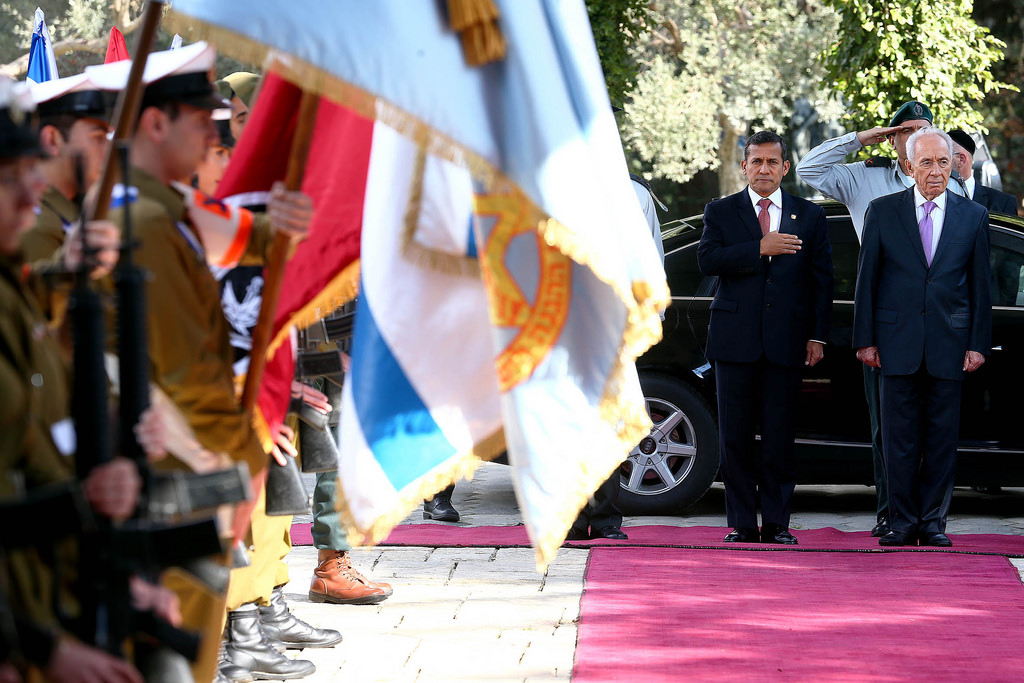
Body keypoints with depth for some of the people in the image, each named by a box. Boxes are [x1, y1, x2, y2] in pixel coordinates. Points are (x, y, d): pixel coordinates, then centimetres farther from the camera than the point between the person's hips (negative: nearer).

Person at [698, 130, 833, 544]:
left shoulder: (809, 216, 11)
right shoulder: (720, 212, 10)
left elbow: (822, 280, 9)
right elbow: (706, 260, -7)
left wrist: (818, 336, 0)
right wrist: (760, 249, -15)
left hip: (787, 340, 0)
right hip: (736, 339, 0)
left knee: (780, 436, 0)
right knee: (735, 436, 0)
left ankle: (777, 523, 6)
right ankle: (742, 524, 6)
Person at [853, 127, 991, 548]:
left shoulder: (973, 217, 7)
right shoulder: (882, 212, 4)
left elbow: (979, 285, 7)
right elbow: (866, 279, 4)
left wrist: (979, 343, 1)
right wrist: (865, 339, -1)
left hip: (949, 344, 1)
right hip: (897, 341, -1)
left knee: (942, 438, 3)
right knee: (899, 438, 1)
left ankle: (933, 521, 10)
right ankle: (903, 522, 7)